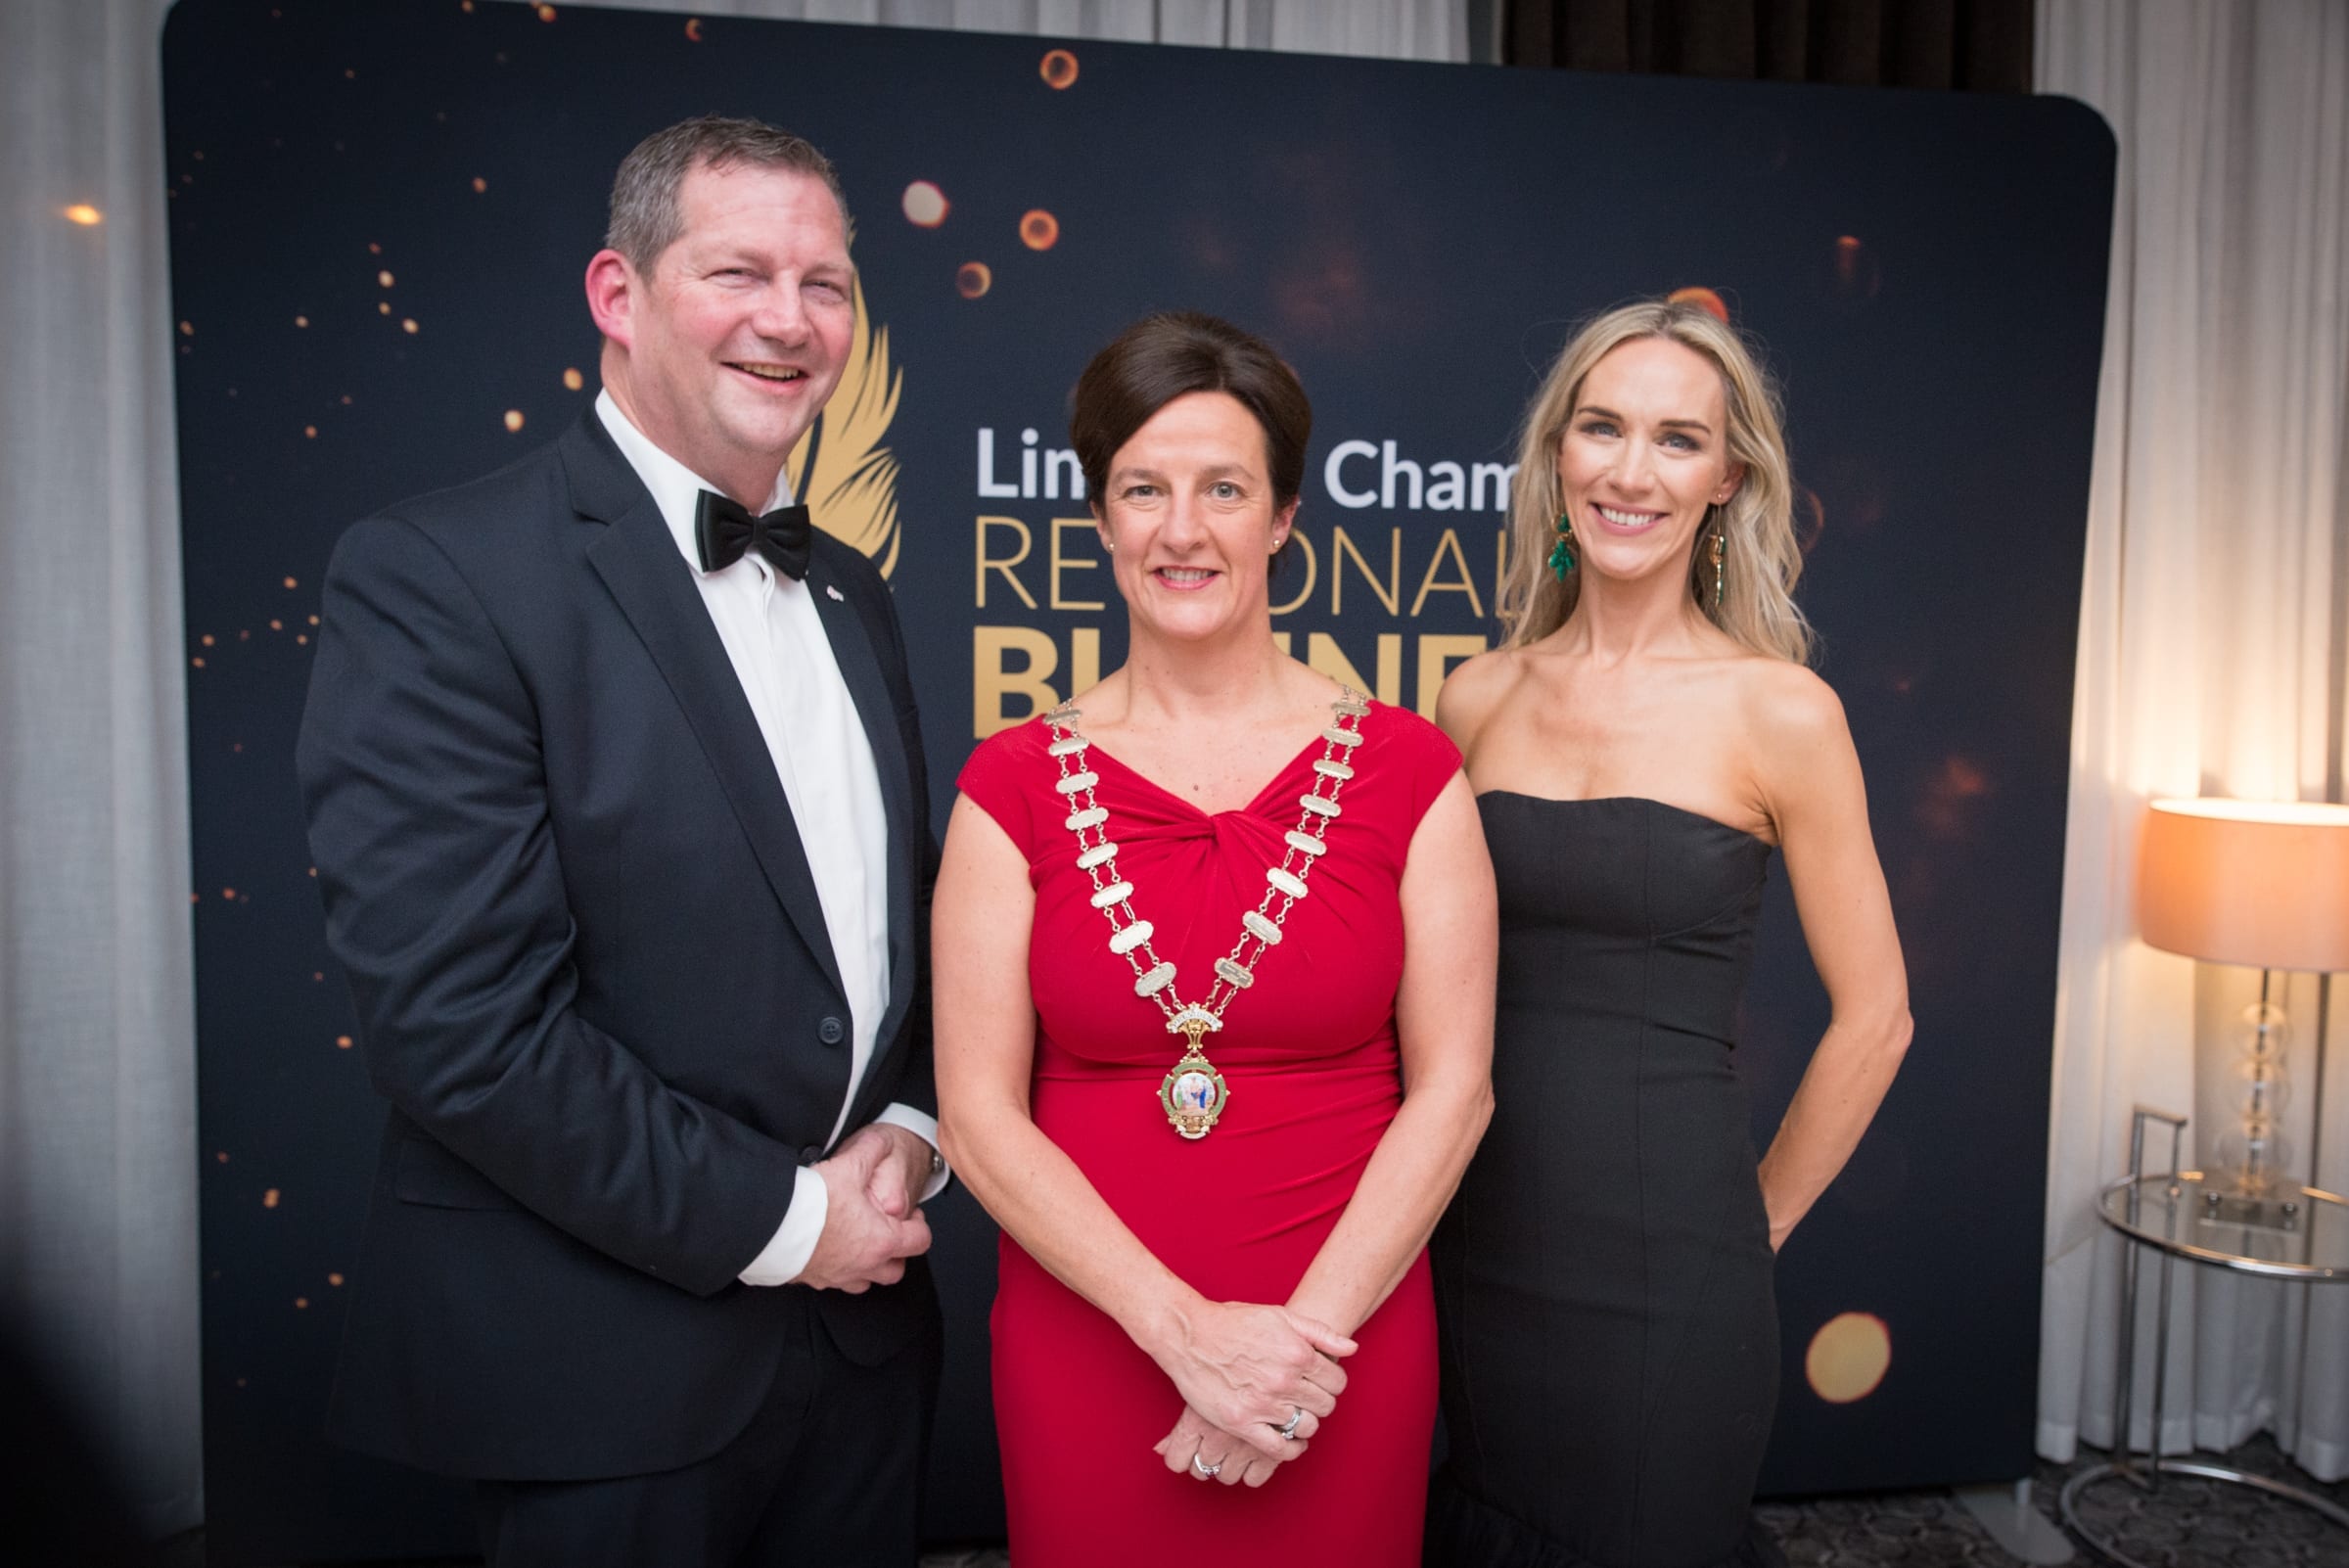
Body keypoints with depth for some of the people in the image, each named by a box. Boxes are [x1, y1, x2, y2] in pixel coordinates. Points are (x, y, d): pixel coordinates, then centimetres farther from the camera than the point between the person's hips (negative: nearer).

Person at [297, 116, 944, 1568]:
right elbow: (457, 1014, -20)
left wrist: (912, 1132, -3)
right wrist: (776, 1220, -15)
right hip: (609, 1364, -6)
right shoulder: (437, 575, -14)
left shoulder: (853, 595, 7)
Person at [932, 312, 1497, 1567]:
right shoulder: (1014, 788, -4)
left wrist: (1307, 1333, -11)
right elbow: (978, 1111, -7)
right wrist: (1189, 1332, -14)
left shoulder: (1406, 771, -4)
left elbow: (1451, 1086, -4)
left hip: (1345, 1355, 0)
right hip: (1083, 1348, 1)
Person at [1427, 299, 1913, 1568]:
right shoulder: (1478, 699, 1)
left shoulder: (1779, 712, -9)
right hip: (1479, 1247, 4)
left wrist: (1753, 1227, 3)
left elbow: (1873, 1020, -2)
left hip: (1662, 1271, -3)